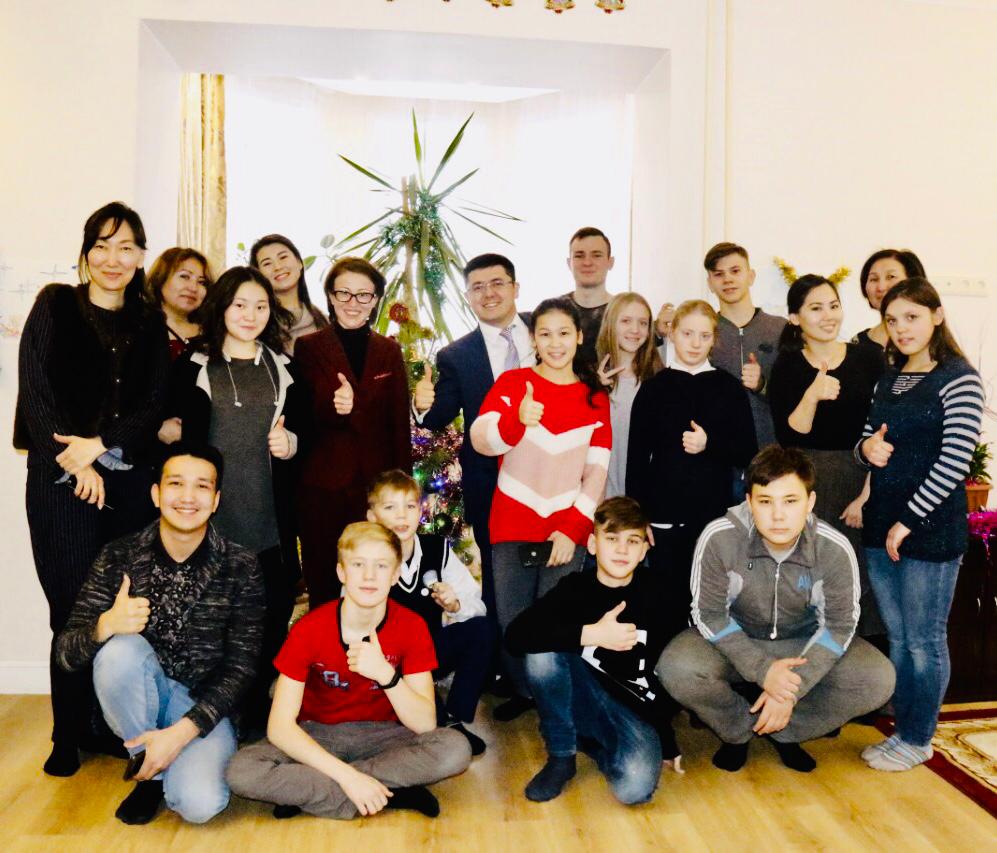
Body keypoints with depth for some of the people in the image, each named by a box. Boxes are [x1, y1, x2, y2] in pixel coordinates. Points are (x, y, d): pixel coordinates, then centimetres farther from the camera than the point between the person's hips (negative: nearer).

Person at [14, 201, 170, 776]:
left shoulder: (150, 326, 11)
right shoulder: (55, 307, 4)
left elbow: (155, 408, 4)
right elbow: (36, 393, -3)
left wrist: (100, 445, -11)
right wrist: (75, 464, -11)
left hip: (131, 480, 2)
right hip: (61, 481, -2)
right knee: (73, 610, 1)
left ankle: (113, 725, 19)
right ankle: (70, 734, 18)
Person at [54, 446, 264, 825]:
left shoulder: (240, 567, -11)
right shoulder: (118, 558, -8)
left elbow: (240, 667, -11)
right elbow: (65, 651, -10)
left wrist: (182, 732, -21)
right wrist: (106, 625, -33)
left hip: (204, 707, -2)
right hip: (135, 700, 2)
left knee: (199, 802, -29)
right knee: (121, 648, -30)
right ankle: (150, 770, -6)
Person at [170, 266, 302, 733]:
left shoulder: (282, 367, 15)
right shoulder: (193, 365, 6)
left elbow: (302, 430, 19)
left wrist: (290, 443, -3)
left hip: (271, 519, 2)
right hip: (214, 517, -2)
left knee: (273, 616, 2)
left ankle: (257, 708, 21)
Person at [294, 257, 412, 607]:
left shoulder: (389, 351, 9)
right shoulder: (308, 347, 3)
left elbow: (400, 422, 10)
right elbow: (300, 418, -3)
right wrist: (333, 407, -24)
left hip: (377, 486, 2)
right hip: (322, 487, -1)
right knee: (323, 588, 7)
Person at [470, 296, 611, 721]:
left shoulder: (595, 398, 8)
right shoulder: (511, 382, 2)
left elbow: (597, 469, 3)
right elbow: (480, 440, -14)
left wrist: (572, 527, -7)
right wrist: (519, 420, -34)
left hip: (568, 531, 1)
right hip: (512, 527, 0)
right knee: (512, 621, 2)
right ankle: (523, 690, 27)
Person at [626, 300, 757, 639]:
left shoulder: (729, 388, 5)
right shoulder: (654, 388, 3)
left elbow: (748, 453, 5)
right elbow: (637, 459, 2)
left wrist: (710, 444, -14)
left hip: (714, 516, 0)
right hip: (664, 516, 0)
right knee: (669, 603, 6)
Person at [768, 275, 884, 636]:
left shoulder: (869, 358, 0)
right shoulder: (786, 367, 1)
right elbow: (788, 439, -7)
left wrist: (868, 494, -9)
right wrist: (812, 395, -21)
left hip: (862, 483, 1)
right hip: (806, 488, 0)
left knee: (859, 577, 8)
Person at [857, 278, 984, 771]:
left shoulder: (958, 379, -9)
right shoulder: (888, 380, 12)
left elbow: (955, 462, -15)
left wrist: (908, 521, -15)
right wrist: (866, 447, -6)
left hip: (931, 528, -6)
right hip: (881, 526, 7)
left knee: (924, 641, 5)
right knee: (897, 637, 15)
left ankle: (917, 740, 20)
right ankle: (904, 729, 28)